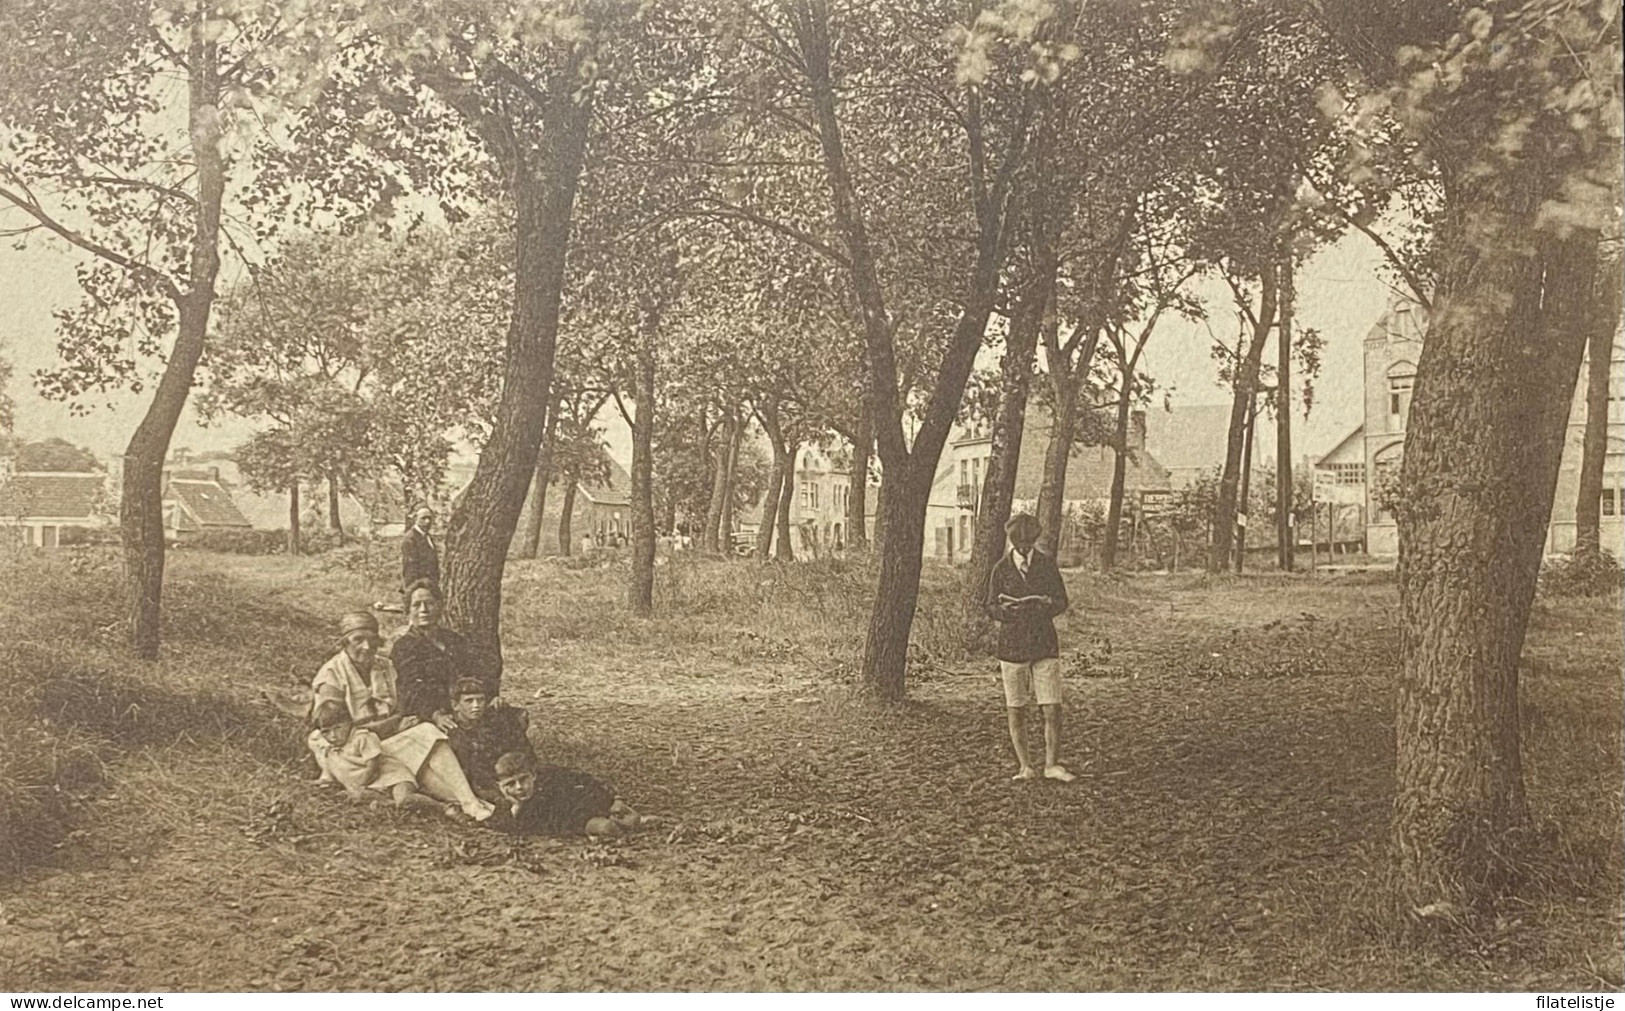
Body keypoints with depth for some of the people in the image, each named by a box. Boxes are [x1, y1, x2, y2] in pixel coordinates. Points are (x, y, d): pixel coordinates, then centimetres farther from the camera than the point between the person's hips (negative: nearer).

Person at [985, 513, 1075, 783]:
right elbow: (991, 609, 2)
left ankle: (1052, 765, 9)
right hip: (1012, 646, 0)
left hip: (1045, 645, 0)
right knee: (1016, 710, 4)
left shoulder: (1047, 564, 4)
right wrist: (1005, 609, -21)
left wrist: (1047, 604, -16)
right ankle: (1025, 767, 15)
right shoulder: (1001, 568, 1)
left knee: (1052, 709, -5)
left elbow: (1062, 601, 6)